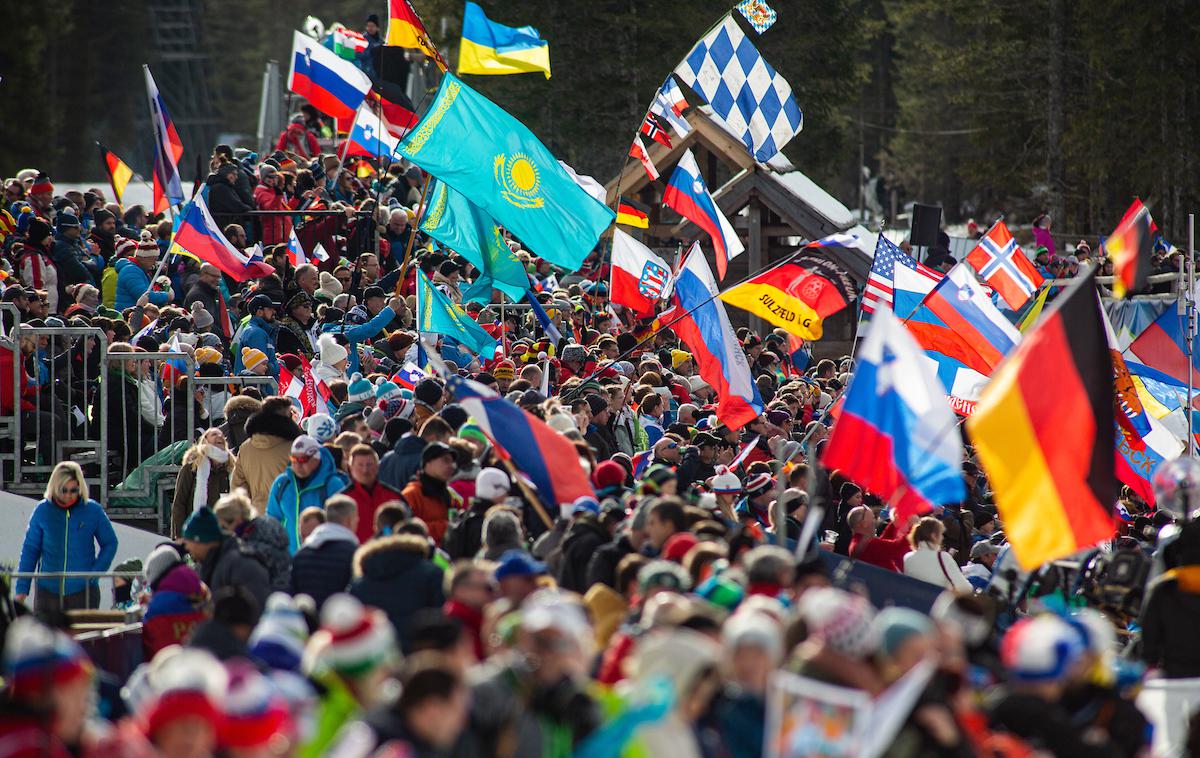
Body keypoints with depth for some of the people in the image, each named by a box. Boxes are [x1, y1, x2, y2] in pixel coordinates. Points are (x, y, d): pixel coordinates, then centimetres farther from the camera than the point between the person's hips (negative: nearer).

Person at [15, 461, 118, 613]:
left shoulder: (93, 510, -3)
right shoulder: (42, 511, -2)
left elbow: (110, 544, 8)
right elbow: (30, 549, 4)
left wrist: (95, 572, -5)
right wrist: (22, 588, 2)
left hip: (83, 590, -1)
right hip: (48, 591, 1)